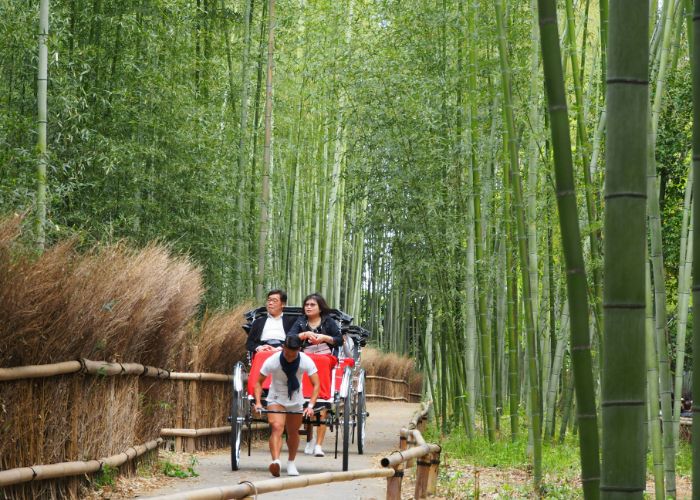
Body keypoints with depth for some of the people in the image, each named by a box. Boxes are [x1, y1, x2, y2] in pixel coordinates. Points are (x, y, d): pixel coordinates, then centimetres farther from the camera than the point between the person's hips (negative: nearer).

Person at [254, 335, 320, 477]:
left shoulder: (306, 361, -20)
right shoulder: (272, 361, -22)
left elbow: (316, 385, -18)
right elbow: (259, 382, -13)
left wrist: (311, 406, -30)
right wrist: (258, 402, -26)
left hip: (296, 401, 2)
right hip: (276, 399, -2)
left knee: (293, 432, 11)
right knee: (277, 427, -23)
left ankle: (291, 463, 31)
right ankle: (275, 462, -39)